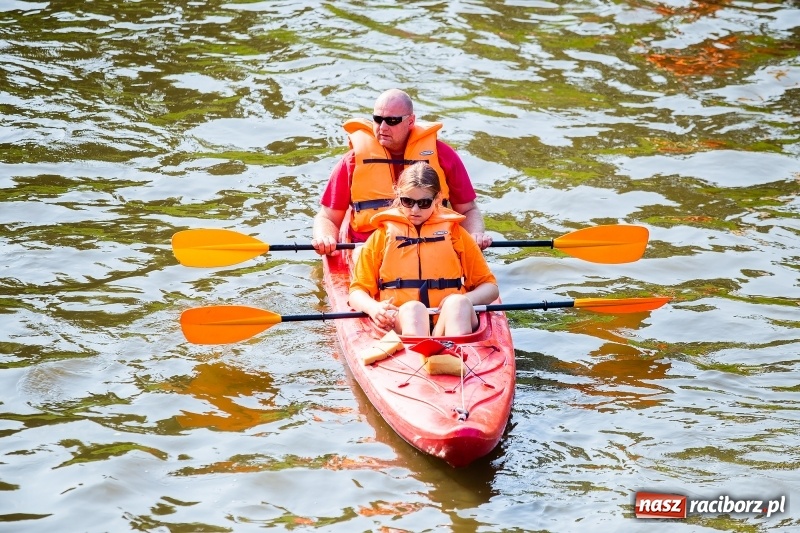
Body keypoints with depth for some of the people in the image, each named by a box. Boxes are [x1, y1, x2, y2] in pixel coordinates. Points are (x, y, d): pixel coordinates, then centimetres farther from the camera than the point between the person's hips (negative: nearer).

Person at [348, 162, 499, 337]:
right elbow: (357, 292, 17)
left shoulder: (455, 232, 23)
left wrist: (463, 302, -4)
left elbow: (490, 287, 19)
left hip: (451, 318, 1)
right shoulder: (382, 236, 21)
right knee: (413, 308, -34)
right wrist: (374, 308, -8)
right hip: (402, 321, -1)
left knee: (457, 303, -32)